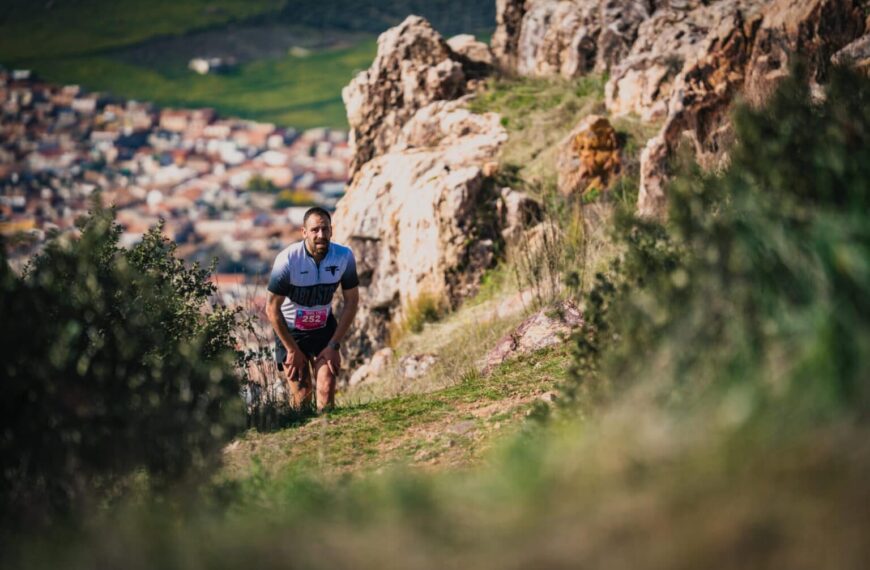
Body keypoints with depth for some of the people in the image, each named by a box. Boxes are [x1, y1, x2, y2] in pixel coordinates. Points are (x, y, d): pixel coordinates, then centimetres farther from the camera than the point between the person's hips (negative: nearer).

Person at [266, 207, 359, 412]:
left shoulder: (344, 256, -15)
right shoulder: (287, 260, -24)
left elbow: (352, 301, -4)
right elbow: (272, 308, -16)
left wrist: (333, 345, -7)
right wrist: (292, 350, -12)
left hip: (324, 327, 2)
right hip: (290, 329, -2)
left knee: (327, 390, -12)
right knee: (301, 395, -8)